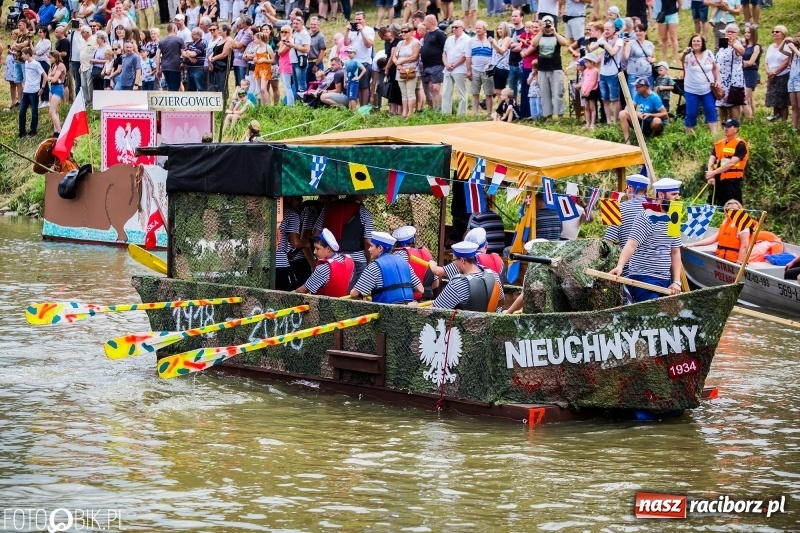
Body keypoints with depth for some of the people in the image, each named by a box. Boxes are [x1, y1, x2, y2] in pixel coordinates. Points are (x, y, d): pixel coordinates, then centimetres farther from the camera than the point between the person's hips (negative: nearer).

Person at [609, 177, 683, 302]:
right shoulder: (646, 217, -11)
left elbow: (675, 252, 16)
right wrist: (620, 266, -38)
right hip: (643, 279, -8)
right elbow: (631, 244, -21)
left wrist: (676, 282, 6)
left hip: (665, 282, 8)